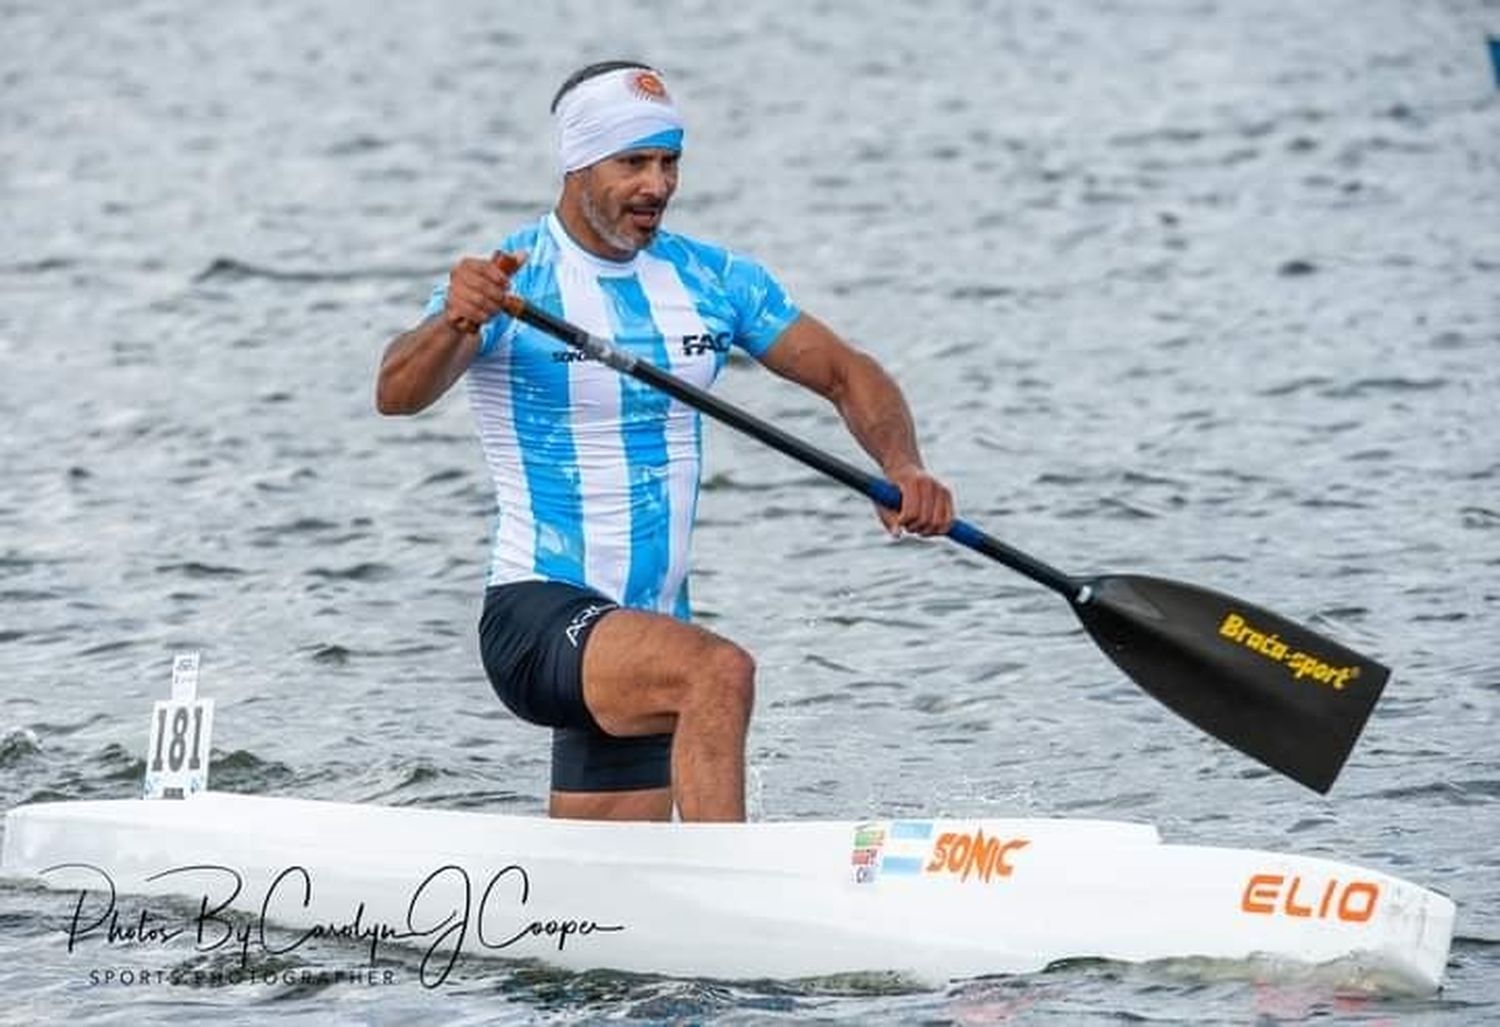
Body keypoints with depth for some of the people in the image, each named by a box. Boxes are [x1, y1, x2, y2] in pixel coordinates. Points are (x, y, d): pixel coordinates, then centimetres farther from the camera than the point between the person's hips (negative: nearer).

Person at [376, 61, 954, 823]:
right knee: (719, 673, -35)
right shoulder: (507, 283, -10)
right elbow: (396, 396, -25)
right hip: (538, 616, -7)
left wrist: (903, 469, -12)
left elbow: (845, 374, 9)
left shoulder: (712, 280, 7)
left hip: (651, 631, 7)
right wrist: (452, 325, -49)